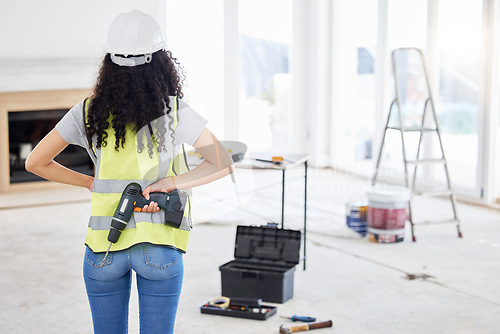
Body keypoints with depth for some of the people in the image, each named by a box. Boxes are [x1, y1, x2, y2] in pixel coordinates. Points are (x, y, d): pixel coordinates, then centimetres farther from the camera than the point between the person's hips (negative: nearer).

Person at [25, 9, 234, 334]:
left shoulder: (89, 112, -2)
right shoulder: (174, 111, -8)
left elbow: (36, 163, 5)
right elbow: (223, 163, -12)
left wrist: (91, 182, 11)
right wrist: (167, 184, -14)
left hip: (103, 247, 2)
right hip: (160, 247, -2)